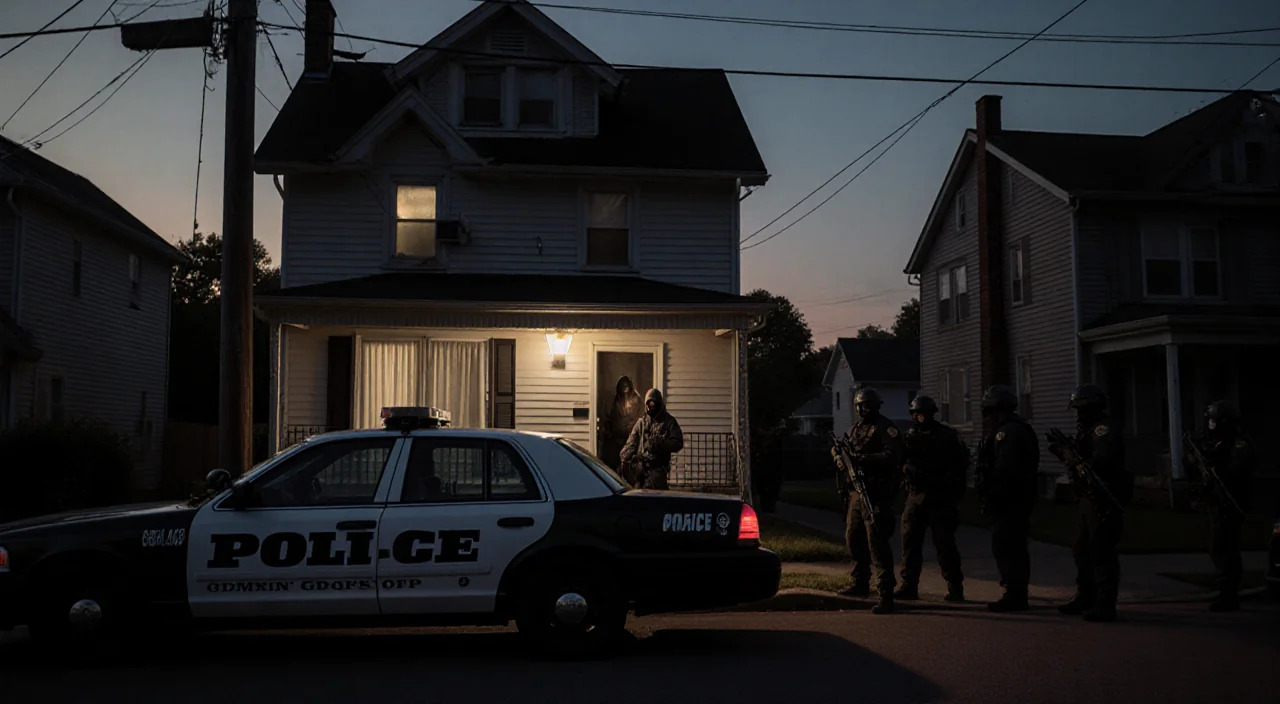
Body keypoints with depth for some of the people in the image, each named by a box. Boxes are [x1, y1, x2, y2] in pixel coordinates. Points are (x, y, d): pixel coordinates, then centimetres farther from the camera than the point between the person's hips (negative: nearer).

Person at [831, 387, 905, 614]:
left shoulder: (886, 427, -10)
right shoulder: (856, 427, 16)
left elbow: (892, 456, -22)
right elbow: (840, 447, 21)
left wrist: (863, 459, -30)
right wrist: (840, 456, -3)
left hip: (877, 493, -9)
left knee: (877, 543, -12)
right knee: (853, 538, 18)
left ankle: (886, 596, -11)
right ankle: (861, 584, 35)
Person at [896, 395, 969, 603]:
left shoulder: (947, 435, 2)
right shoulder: (911, 435, 12)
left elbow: (962, 461, -1)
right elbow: (901, 462, 5)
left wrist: (948, 481, -14)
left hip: (940, 497, -4)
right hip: (916, 495, 4)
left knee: (944, 543, -2)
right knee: (910, 540, 2)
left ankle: (955, 588, 7)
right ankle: (909, 586, 9)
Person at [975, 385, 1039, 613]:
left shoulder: (1008, 431, -17)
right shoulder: (1020, 429, 19)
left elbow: (1004, 469, -25)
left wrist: (991, 495, -19)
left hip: (1008, 500, -11)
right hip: (1018, 498, 11)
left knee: (1004, 548, -8)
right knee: (1015, 548, 16)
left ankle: (1014, 597, -5)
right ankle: (1017, 595, 24)